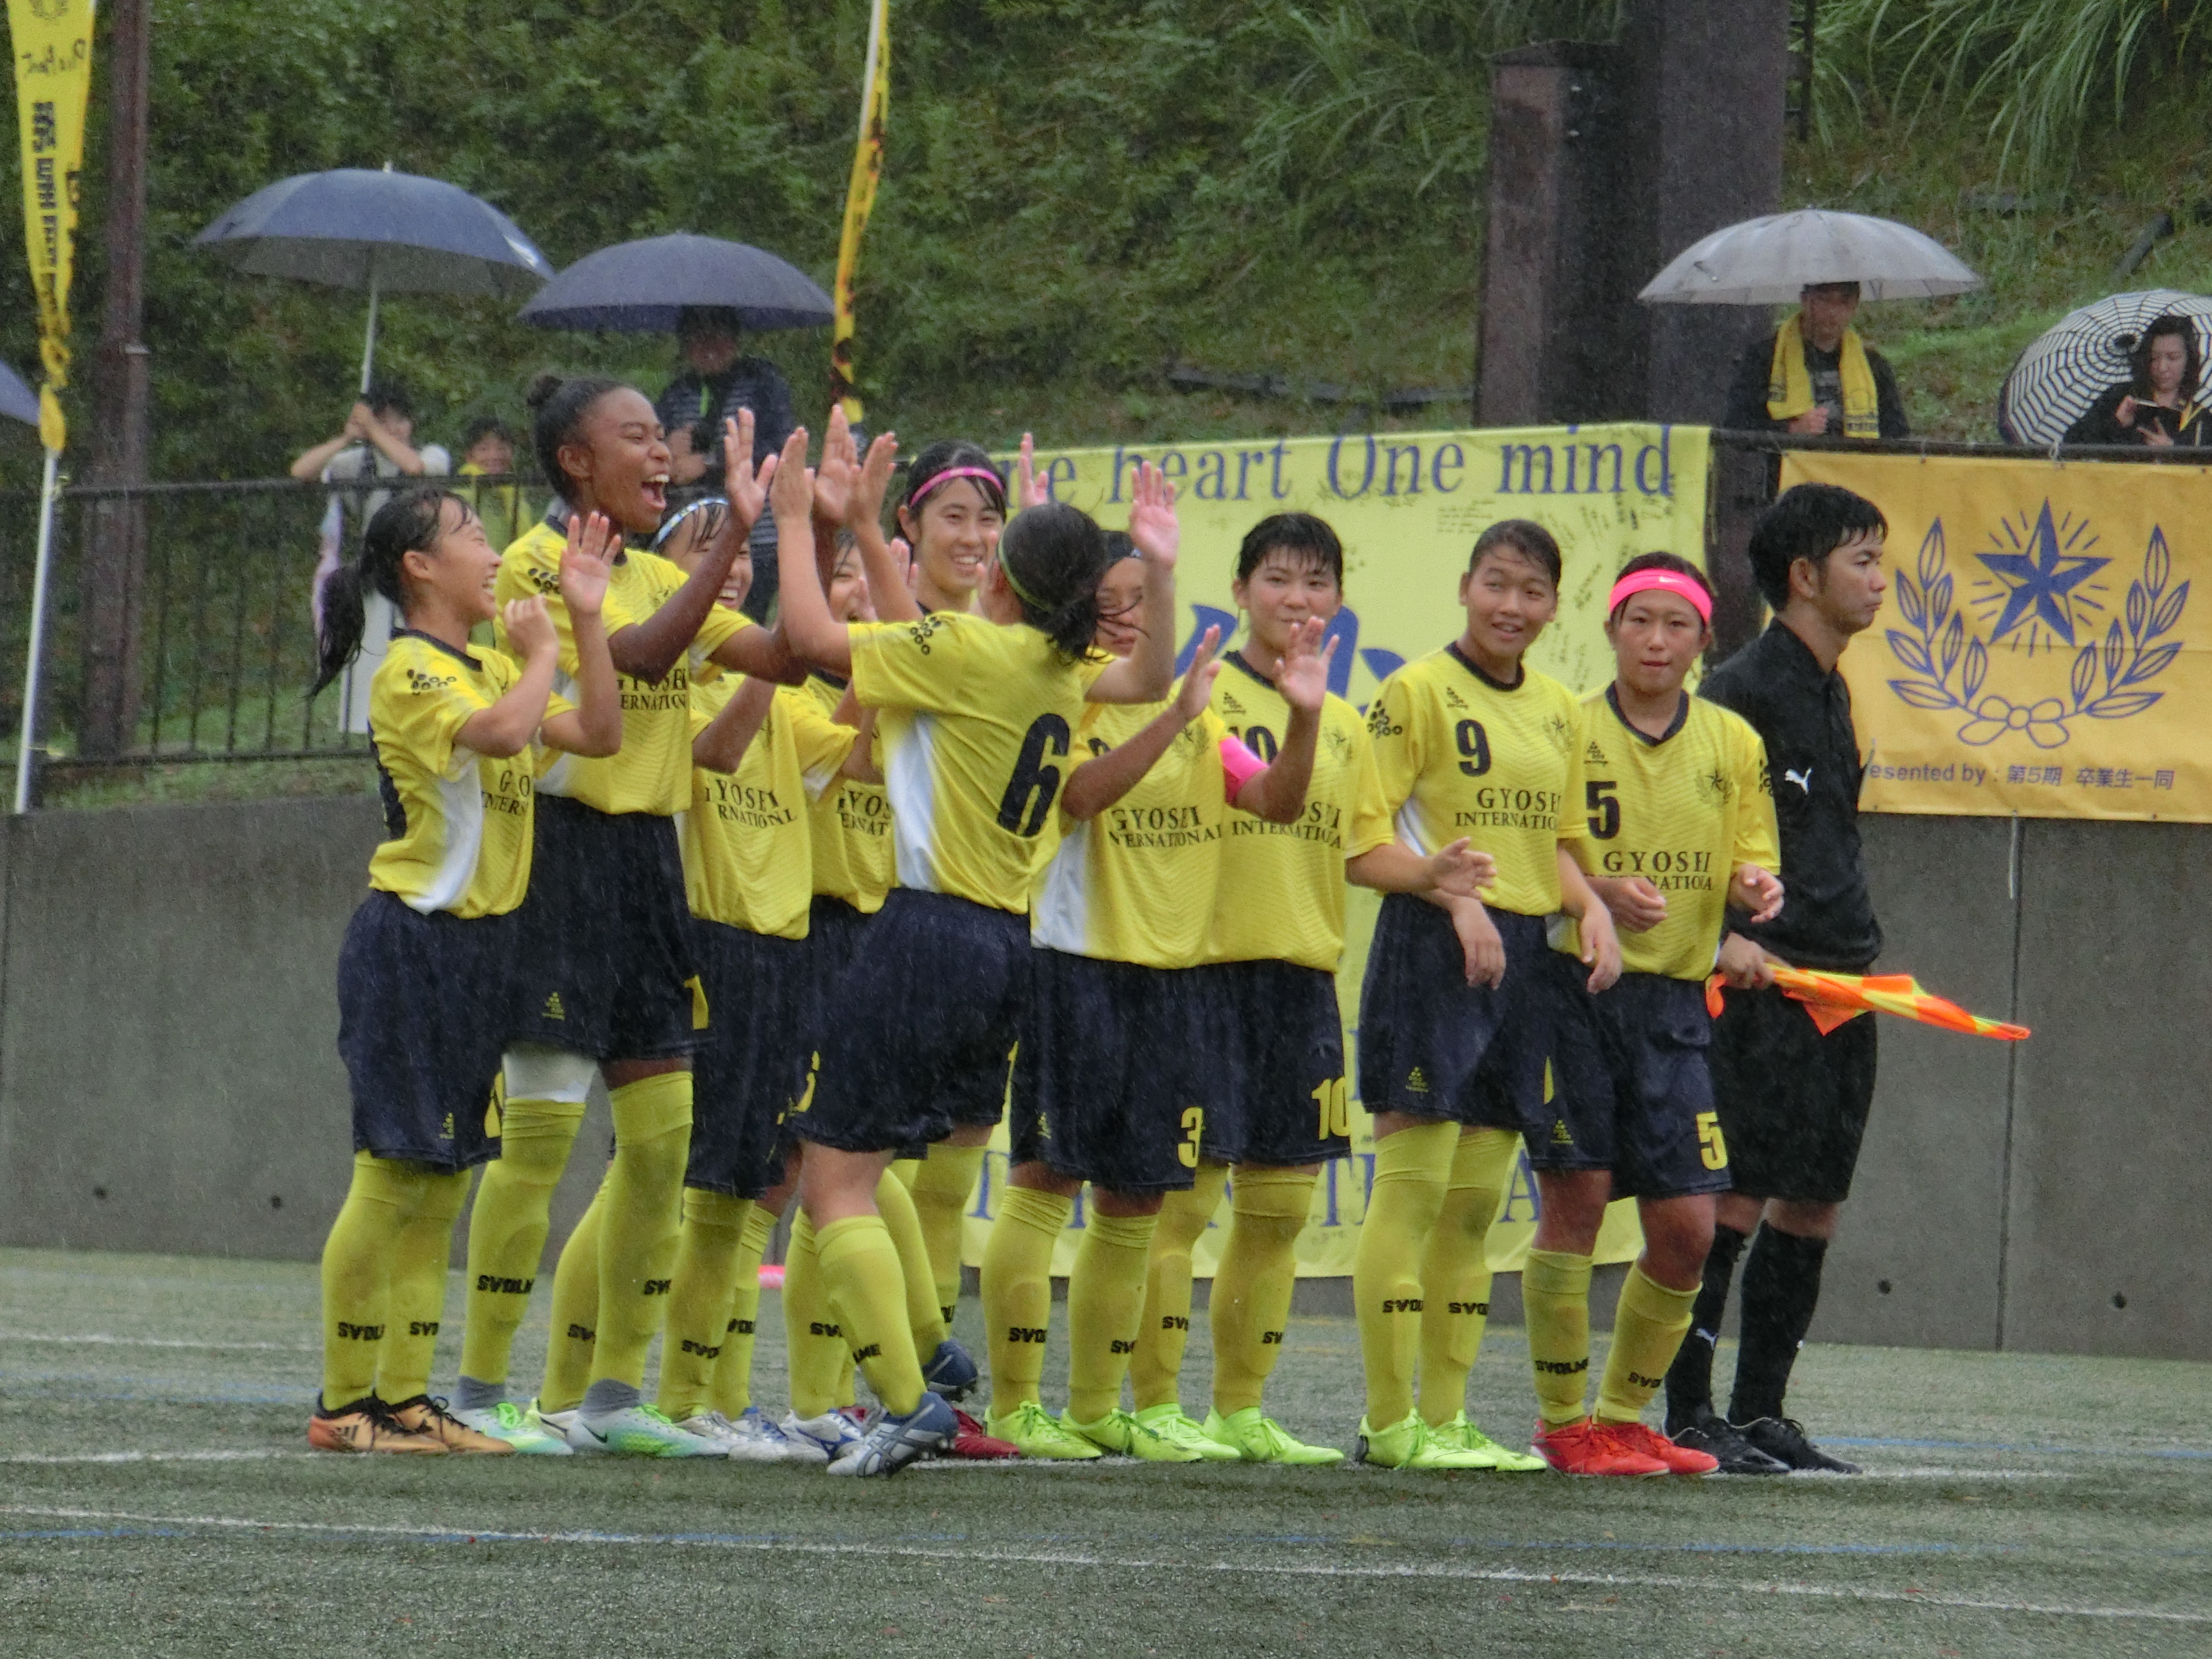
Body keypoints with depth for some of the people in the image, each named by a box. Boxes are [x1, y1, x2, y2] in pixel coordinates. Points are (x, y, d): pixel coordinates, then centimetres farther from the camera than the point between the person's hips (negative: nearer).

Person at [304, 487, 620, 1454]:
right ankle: (343, 1403, -6)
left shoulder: (490, 672, 16)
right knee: (394, 1174, -9)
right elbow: (502, 732, -28)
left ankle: (403, 1399, 11)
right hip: (413, 944, -9)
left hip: (480, 946, 9)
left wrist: (586, 619, 7)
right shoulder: (411, 671, -11)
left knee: (441, 1183, 8)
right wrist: (542, 650, -11)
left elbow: (597, 735, 12)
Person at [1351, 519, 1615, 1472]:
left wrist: (1590, 905, 3)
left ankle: (1446, 1417, 12)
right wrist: (1456, 898, -21)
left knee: (1477, 1204, 8)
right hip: (1431, 952, -7)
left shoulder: (1557, 709, 15)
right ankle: (1390, 1422, -8)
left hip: (1521, 955, 7)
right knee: (1413, 1187, -9)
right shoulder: (1419, 691, -5)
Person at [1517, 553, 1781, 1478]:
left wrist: (1755, 887, -10)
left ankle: (1625, 1415, 16)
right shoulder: (1567, 728, -1)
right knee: (1575, 1195, -7)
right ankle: (1563, 1424, 2)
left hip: (1674, 996, 4)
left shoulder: (1733, 744, 10)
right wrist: (1601, 892, -20)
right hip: (1573, 987, -4)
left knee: (1687, 1227, 0)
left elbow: (1748, 862, 13)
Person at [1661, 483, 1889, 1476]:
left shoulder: (1829, 695, 19)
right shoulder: (1742, 695, -8)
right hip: (1761, 986, -9)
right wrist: (1723, 939, -22)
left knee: (1811, 1208, 8)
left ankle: (1762, 1411, 13)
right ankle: (1688, 1412, -6)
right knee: (1737, 1200, -10)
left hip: (1837, 986, 9)